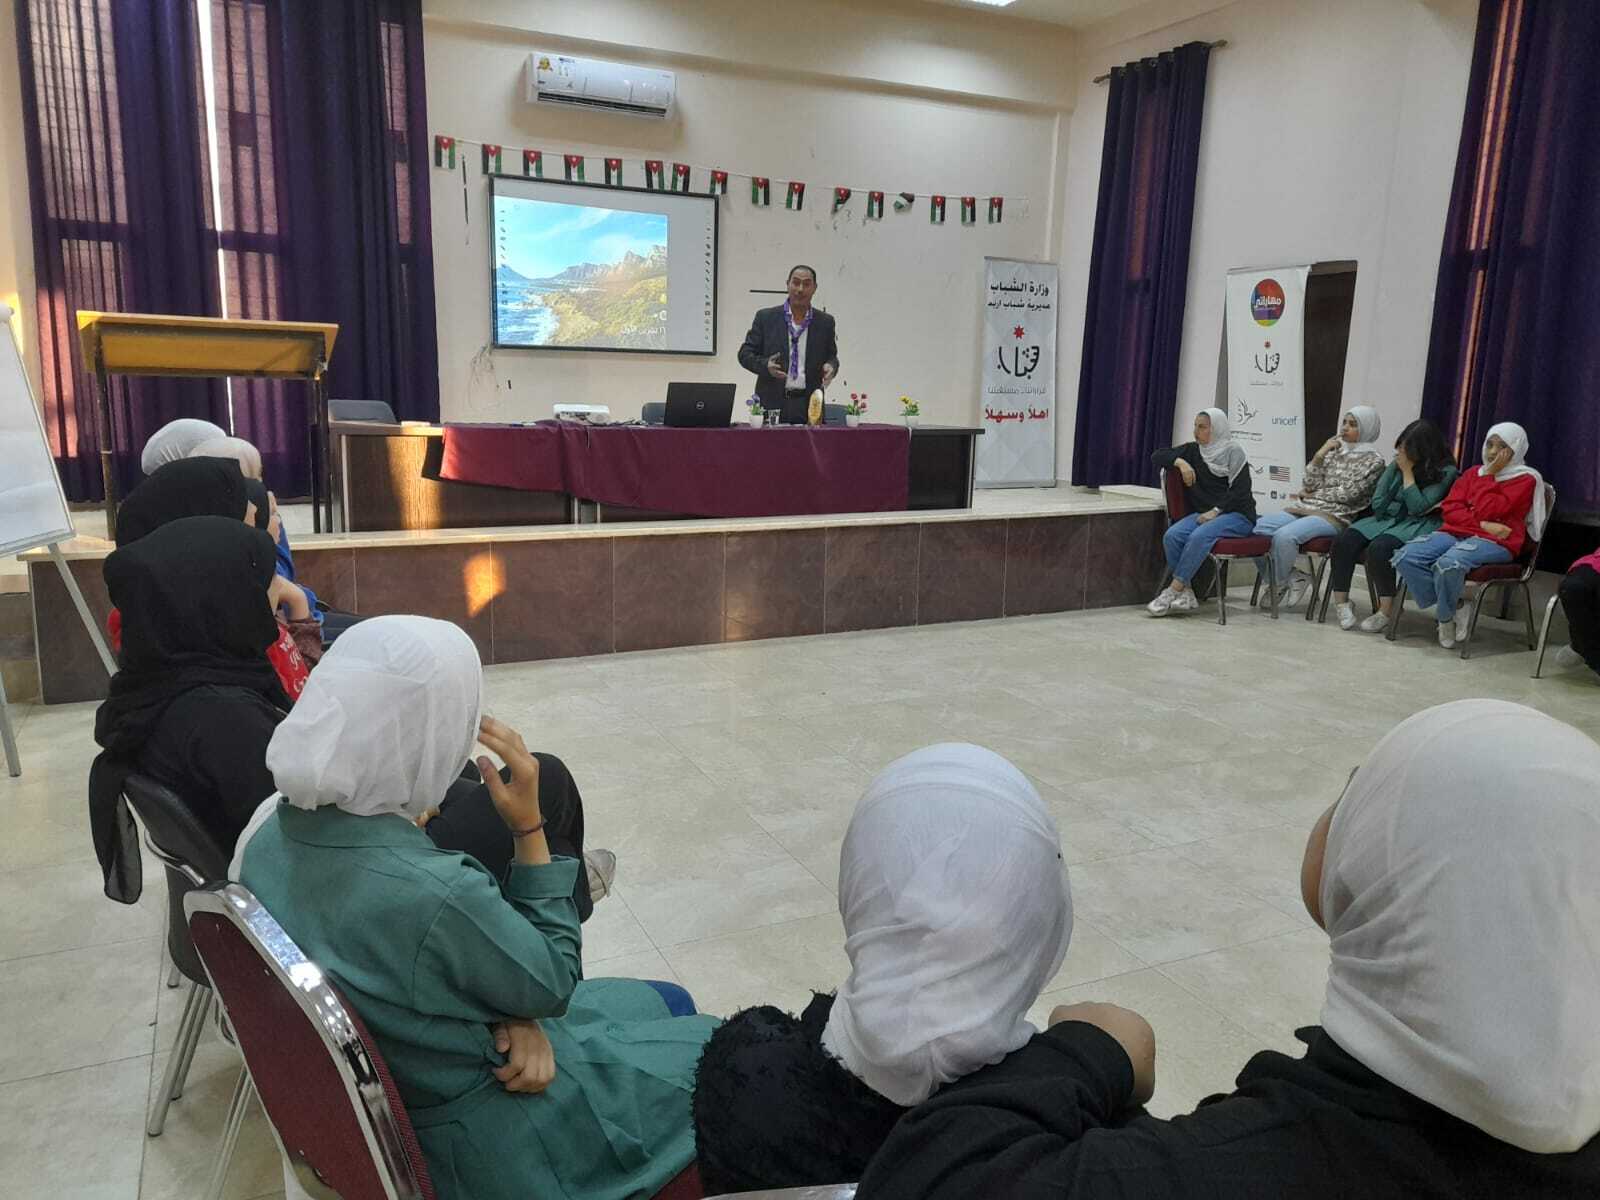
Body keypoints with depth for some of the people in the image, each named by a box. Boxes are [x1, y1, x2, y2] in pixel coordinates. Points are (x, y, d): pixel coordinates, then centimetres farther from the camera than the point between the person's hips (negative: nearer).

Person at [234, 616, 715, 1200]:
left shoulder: (275, 830, -13)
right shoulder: (433, 895, -38)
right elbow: (553, 985, -17)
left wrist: (511, 1016, -13)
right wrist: (529, 825, -19)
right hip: (473, 1142, -7)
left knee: (665, 1005, 24)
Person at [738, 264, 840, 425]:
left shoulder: (825, 322, 9)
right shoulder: (765, 317, 5)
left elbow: (832, 357, 18)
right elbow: (745, 353, 5)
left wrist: (830, 367, -6)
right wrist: (765, 365, -14)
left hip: (809, 406, 1)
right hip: (772, 404, -1)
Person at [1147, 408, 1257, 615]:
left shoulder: (1233, 451, -1)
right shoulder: (1193, 450, 14)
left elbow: (1240, 490, -9)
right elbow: (1156, 456, 14)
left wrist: (1216, 511, -19)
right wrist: (1180, 462, -5)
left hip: (1237, 514, -5)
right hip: (1203, 513, 5)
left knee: (1199, 536, -35)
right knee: (1172, 535, -26)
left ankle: (1174, 590, -32)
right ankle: (1186, 594, -27)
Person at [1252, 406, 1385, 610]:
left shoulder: (1373, 460, 4)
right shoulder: (1334, 451, 21)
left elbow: (1348, 493, -6)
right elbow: (1308, 484, 11)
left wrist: (1313, 495, 1)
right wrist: (1320, 454, 1)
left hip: (1334, 516, -6)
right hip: (1303, 509, 6)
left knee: (1284, 536, -34)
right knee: (1256, 526, -20)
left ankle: (1280, 585, -10)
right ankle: (1291, 577, -5)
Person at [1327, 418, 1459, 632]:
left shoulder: (1446, 472, -3)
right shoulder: (1396, 464, 13)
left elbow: (1418, 507, -12)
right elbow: (1378, 503, 16)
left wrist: (1408, 471, -10)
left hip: (1418, 525, -6)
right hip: (1387, 518, 6)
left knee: (1379, 547, -36)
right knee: (1344, 540, -23)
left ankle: (1385, 611, -26)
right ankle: (1341, 602, -17)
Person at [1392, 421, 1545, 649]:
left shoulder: (1525, 479, 4)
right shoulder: (1473, 473, 21)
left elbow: (1488, 511, -10)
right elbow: (1450, 508, 6)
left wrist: (1489, 475, -2)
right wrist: (1483, 524, -9)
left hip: (1495, 542, -6)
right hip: (1456, 533, 6)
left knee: (1448, 564, -38)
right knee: (1405, 556, -23)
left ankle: (1445, 617, -10)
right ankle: (1454, 608, -11)